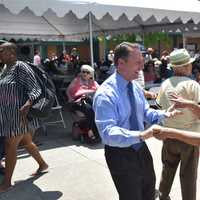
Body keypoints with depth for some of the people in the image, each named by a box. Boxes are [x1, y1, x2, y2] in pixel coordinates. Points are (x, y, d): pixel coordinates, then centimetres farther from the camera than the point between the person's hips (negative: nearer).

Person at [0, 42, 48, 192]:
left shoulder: (20, 67, -15)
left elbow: (35, 89, -22)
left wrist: (27, 105, -37)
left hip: (19, 114, -9)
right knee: (26, 142, 19)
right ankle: (43, 164, 37)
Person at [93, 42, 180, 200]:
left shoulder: (135, 87, -1)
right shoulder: (105, 94, -27)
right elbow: (108, 132, -34)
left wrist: (163, 114, -10)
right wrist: (140, 135, -46)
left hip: (141, 150, 8)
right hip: (120, 155, -8)